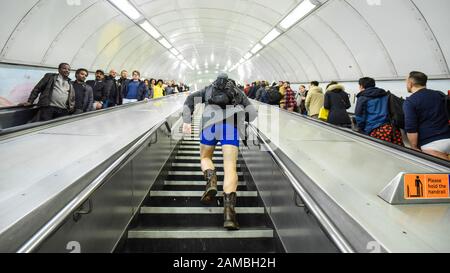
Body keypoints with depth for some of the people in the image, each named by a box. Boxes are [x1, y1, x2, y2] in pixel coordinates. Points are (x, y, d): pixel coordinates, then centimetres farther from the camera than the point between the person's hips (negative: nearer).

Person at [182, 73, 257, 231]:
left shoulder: (208, 89, 33)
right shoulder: (238, 92, 33)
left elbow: (191, 99, 13)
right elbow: (252, 113, 20)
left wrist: (187, 121, 1)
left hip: (211, 123, 1)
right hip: (231, 125, 0)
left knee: (205, 157, 24)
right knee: (230, 167, -7)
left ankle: (211, 181, -8)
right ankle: (229, 211, -25)